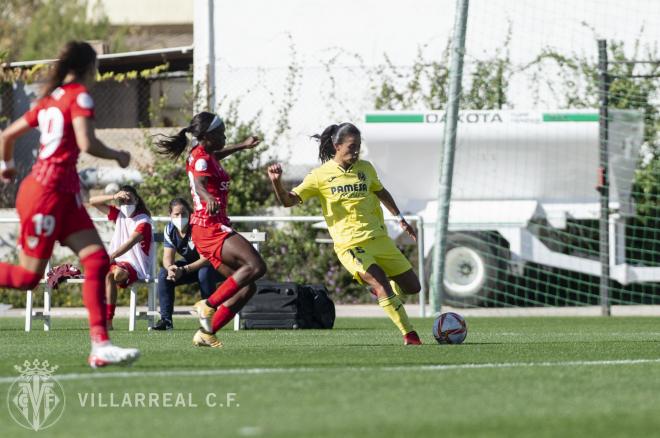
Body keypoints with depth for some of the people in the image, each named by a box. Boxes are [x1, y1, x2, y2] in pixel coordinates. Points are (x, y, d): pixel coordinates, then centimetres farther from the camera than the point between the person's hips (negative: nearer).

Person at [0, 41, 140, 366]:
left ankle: (100, 345, -11)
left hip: (65, 193, 9)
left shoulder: (49, 99, 16)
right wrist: (118, 156, -3)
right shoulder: (79, 95, -9)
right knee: (28, 276, -3)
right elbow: (86, 144, -21)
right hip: (46, 191, -9)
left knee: (97, 260, -4)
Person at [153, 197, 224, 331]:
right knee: (164, 274, -16)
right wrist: (170, 268, -38)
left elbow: (206, 258, -32)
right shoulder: (170, 229, -10)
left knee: (204, 273, -38)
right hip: (190, 264, 6)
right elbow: (167, 257, -13)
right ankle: (166, 319, -15)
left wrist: (183, 270, -41)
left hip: (213, 265, -6)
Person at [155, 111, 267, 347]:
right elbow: (199, 184, -32)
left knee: (246, 288, 6)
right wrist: (209, 198, -53)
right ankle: (209, 305, -24)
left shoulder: (203, 154, 18)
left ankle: (206, 333, 3)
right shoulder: (201, 158, -11)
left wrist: (243, 146, 56)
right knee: (256, 266, -26)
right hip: (211, 228, -10)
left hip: (212, 230, 10)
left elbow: (216, 155, 44)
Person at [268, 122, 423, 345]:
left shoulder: (365, 168, 8)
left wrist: (400, 218, 28)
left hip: (379, 239, 6)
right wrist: (276, 183, -27)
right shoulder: (321, 175, -5)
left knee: (412, 287, 9)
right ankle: (409, 335, -18)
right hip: (351, 245, -6)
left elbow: (381, 192, 27)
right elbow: (288, 200, -8)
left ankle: (381, 290, 38)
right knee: (382, 286, -25)